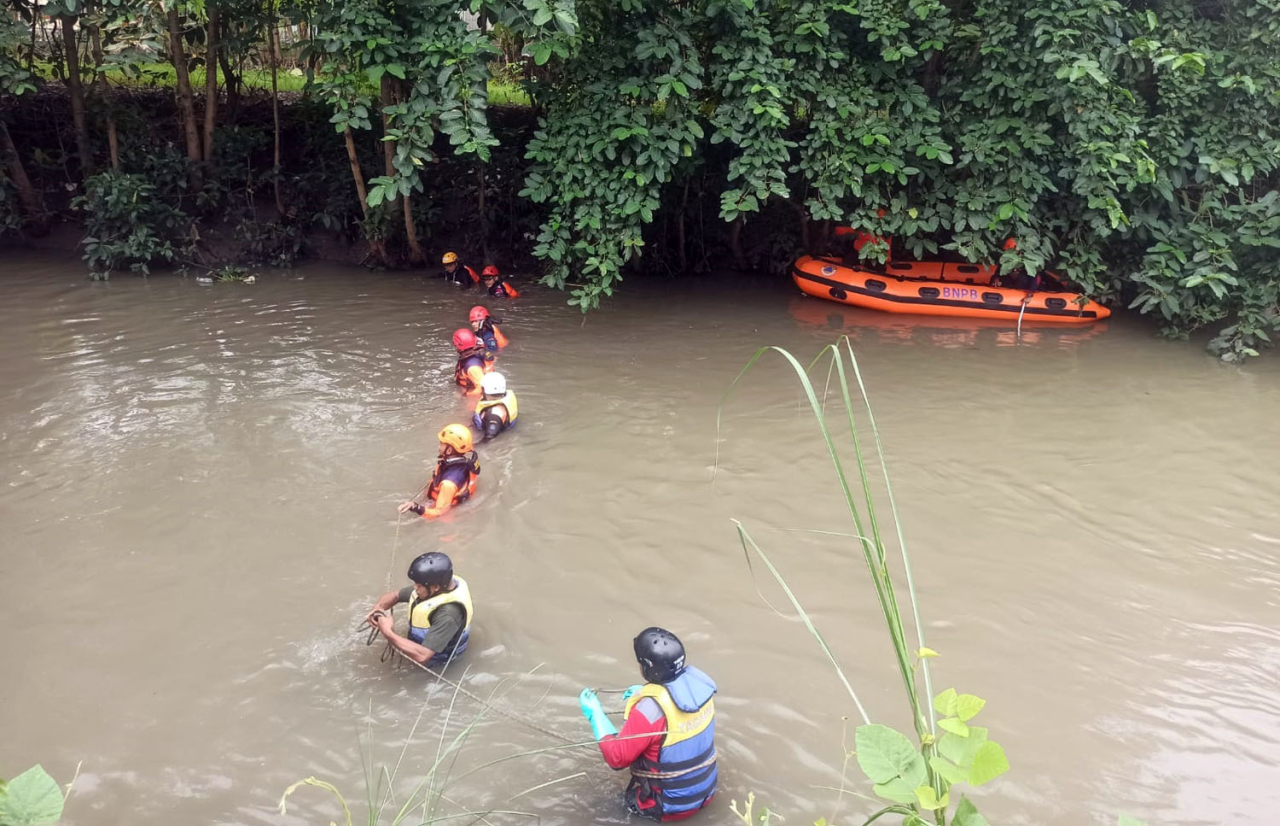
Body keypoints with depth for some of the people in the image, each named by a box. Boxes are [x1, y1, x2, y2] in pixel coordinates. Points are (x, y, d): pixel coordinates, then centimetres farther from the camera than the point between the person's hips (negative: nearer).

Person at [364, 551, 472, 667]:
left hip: (432, 660, -8)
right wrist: (377, 608, -21)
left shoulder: (449, 613, -38)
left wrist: (388, 633, -37)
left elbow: (422, 655, -41)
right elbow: (395, 595, 0)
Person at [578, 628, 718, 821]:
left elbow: (617, 758, -21)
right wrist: (644, 695, 10)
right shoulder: (698, 683, -12)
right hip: (705, 793, 5)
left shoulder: (649, 709, -31)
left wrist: (595, 713, -14)